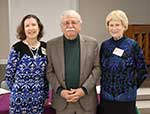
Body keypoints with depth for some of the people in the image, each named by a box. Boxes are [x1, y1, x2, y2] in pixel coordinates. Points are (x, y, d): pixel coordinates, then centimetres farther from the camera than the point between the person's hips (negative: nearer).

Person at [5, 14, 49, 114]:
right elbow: (9, 74, -3)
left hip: (39, 98, 3)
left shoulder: (45, 47, 2)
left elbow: (46, 73, 9)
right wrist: (18, 91, 6)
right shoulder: (17, 48, -9)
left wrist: (46, 94, 12)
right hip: (20, 98, -3)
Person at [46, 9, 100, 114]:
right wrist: (60, 90, -9)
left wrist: (84, 89, -10)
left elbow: (97, 68, 0)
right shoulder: (51, 45, 2)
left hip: (87, 100, 0)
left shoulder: (92, 43, 1)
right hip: (62, 99, 1)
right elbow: (49, 71, 3)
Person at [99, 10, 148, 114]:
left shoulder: (133, 45, -7)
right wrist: (107, 85, 9)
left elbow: (142, 72, 0)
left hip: (126, 99, -2)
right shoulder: (104, 45, 2)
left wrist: (130, 88, 4)